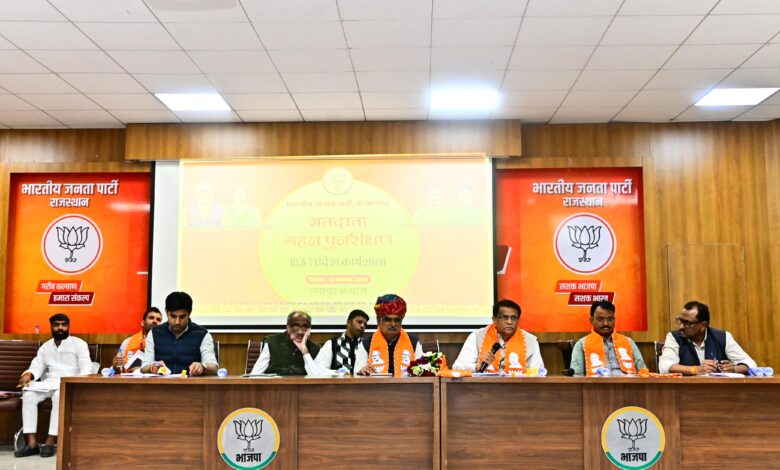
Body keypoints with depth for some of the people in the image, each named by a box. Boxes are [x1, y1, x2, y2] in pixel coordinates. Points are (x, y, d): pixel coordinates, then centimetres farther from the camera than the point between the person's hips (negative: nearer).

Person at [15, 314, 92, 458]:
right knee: (28, 393, -26)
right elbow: (37, 366, 11)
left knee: (60, 395, -37)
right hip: (48, 383, 4)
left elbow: (86, 368, -4)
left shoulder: (79, 344, 6)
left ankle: (50, 442, -32)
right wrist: (28, 374, -13)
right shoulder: (45, 347, 21)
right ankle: (32, 443, -28)